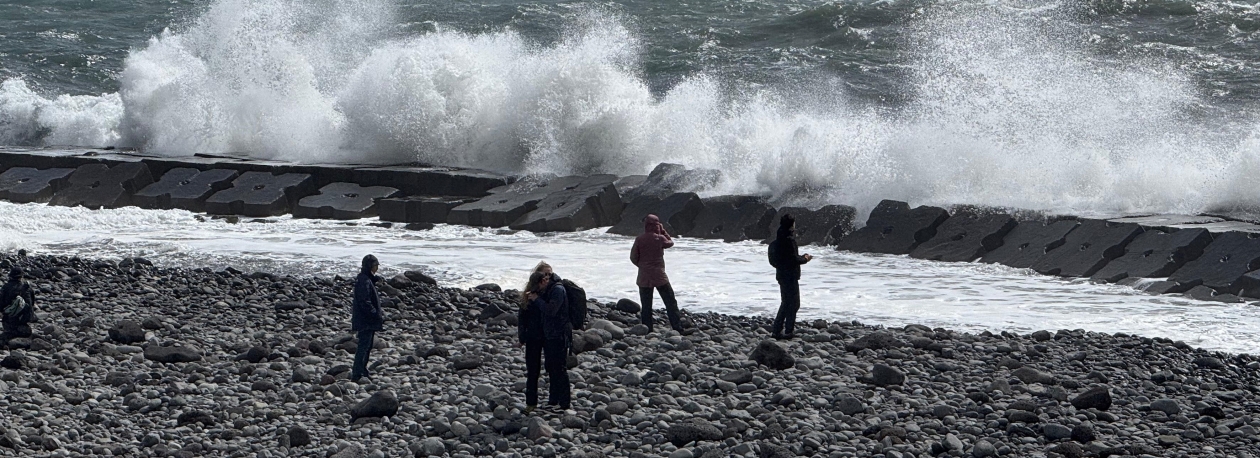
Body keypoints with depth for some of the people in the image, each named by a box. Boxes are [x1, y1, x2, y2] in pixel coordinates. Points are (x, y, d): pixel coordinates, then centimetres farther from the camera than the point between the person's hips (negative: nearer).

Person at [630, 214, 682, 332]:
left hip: (644, 277, 2)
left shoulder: (639, 239, -3)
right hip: (659, 276, -2)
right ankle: (677, 328, 0)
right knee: (670, 302, 5)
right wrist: (663, 231, 16)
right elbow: (670, 243, 12)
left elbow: (633, 257, 0)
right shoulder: (660, 238, -9)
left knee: (646, 305, 7)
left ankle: (647, 330, 3)